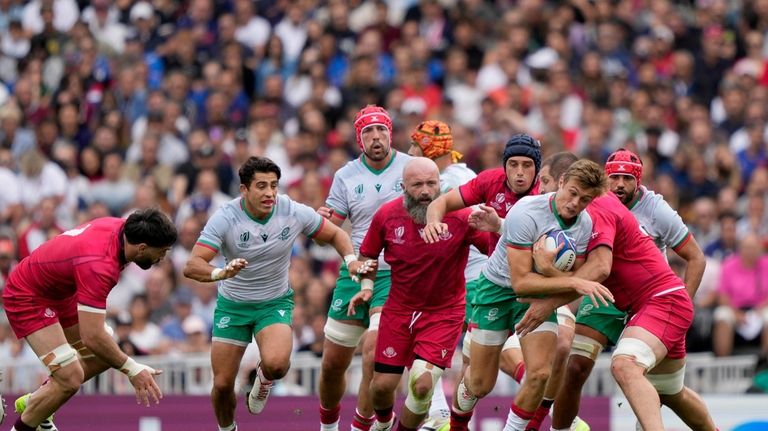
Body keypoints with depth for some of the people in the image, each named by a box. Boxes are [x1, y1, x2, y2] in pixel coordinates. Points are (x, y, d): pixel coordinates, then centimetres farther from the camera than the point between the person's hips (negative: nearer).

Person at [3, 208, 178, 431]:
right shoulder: (99, 265, -38)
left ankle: (32, 401, 30)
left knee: (101, 358, 13)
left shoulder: (120, 227, -12)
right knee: (70, 378, -17)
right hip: (27, 298, -10)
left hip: (60, 293, 10)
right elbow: (92, 337, -37)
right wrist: (132, 369, -28)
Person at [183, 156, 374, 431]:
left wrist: (351, 260, -17)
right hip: (233, 303, 0)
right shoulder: (225, 218, -21)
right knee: (222, 385, -1)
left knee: (276, 364, -29)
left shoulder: (294, 213, -15)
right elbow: (192, 266, -28)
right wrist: (221, 273, -49)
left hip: (276, 302, 0)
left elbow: (335, 234, 3)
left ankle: (264, 379, 10)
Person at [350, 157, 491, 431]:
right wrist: (367, 286, -3)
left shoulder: (461, 217, -17)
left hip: (444, 313, -3)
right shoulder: (387, 215, -9)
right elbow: (368, 253, 10)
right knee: (382, 385, 5)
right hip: (399, 310, 3)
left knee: (422, 383, -19)